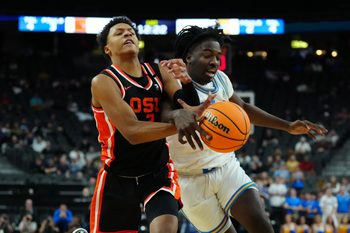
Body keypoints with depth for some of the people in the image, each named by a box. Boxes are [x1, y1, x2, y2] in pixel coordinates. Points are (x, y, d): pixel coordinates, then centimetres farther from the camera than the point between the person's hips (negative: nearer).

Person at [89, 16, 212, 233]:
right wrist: (176, 125, -42)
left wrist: (186, 82, -26)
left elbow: (189, 110, -5)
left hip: (158, 173, 2)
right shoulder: (103, 82, -15)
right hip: (118, 178, -2)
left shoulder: (159, 71, 1)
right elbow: (132, 132, -27)